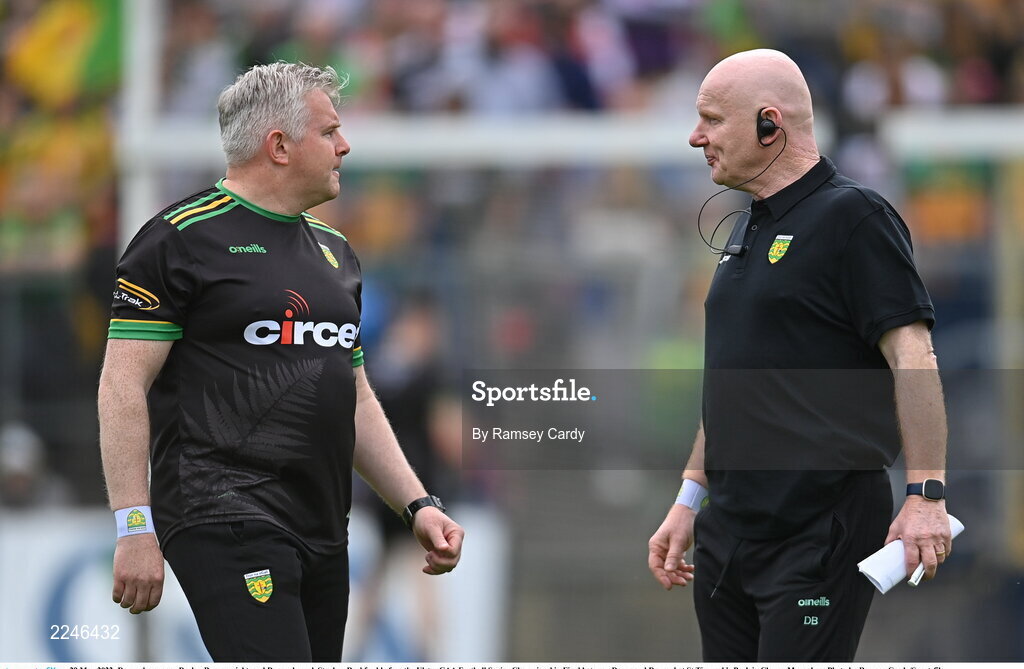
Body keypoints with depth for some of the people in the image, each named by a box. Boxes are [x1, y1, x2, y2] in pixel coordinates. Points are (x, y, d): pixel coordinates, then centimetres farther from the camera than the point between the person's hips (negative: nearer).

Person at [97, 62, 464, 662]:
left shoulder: (334, 250, 21)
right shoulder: (183, 239, -4)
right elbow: (123, 385, -8)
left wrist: (417, 504, 17)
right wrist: (135, 528, -14)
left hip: (323, 535, 8)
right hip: (227, 518, -8)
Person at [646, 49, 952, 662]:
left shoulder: (853, 217, -9)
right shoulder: (747, 232, 19)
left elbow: (912, 356, -16)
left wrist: (926, 496, -23)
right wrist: (690, 499, 21)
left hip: (820, 536, -9)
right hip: (729, 536, 9)